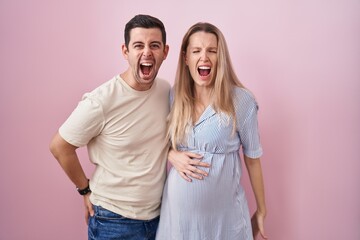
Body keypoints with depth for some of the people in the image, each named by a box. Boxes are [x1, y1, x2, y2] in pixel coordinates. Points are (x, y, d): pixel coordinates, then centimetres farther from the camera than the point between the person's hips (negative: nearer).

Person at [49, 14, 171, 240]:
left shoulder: (168, 91, -6)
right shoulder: (101, 102, -21)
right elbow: (59, 147, -10)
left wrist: (175, 153, -5)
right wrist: (87, 189, -2)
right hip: (114, 220, -4)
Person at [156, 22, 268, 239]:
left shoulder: (242, 101, -12)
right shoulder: (174, 96, -3)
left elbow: (253, 158, -3)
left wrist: (261, 210, 5)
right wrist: (172, 155, -10)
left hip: (223, 210, -2)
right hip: (178, 207, 3)